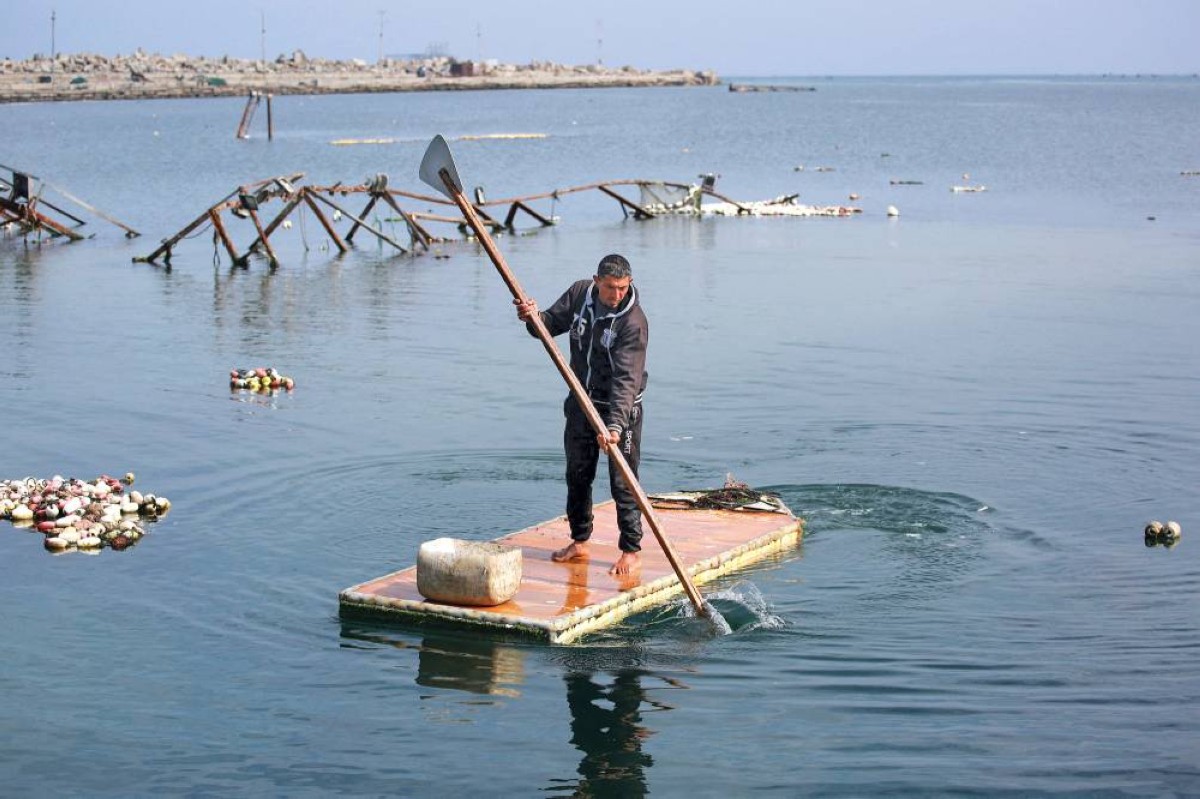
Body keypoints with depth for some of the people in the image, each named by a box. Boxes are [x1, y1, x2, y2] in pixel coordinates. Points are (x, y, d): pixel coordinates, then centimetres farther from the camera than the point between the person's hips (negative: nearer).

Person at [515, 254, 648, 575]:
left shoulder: (633, 322, -24)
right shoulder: (580, 293, -6)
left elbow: (626, 380, -30)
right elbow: (553, 323, 6)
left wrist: (615, 425, -39)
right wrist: (534, 318, -18)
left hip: (621, 407, -6)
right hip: (581, 403, 6)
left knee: (623, 482, -5)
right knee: (577, 475, 14)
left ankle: (631, 551, 5)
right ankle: (580, 541, 29)